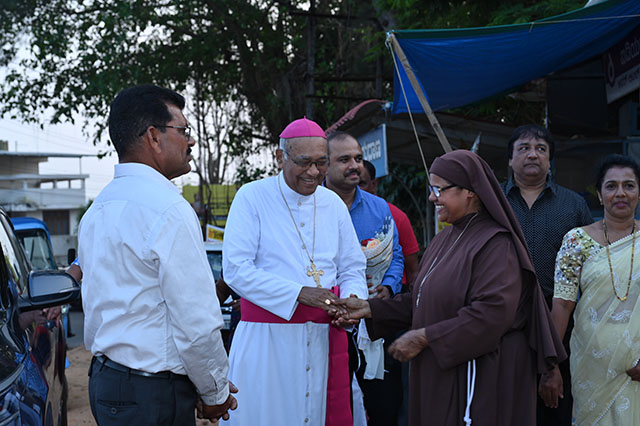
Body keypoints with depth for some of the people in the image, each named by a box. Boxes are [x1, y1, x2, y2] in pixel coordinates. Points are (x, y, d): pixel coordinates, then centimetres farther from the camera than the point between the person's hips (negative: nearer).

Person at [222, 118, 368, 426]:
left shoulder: (333, 204, 10)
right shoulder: (252, 197, -5)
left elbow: (352, 268, 15)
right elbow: (235, 270, -12)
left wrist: (353, 299, -8)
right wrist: (299, 293, -18)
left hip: (323, 336, 4)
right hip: (267, 336, -4)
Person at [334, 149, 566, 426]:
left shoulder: (495, 244, -15)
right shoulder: (447, 238, 12)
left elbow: (491, 313, -24)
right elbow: (423, 299, 14)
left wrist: (425, 337, -20)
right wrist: (370, 309, 3)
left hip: (479, 378, -8)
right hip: (440, 373, 8)